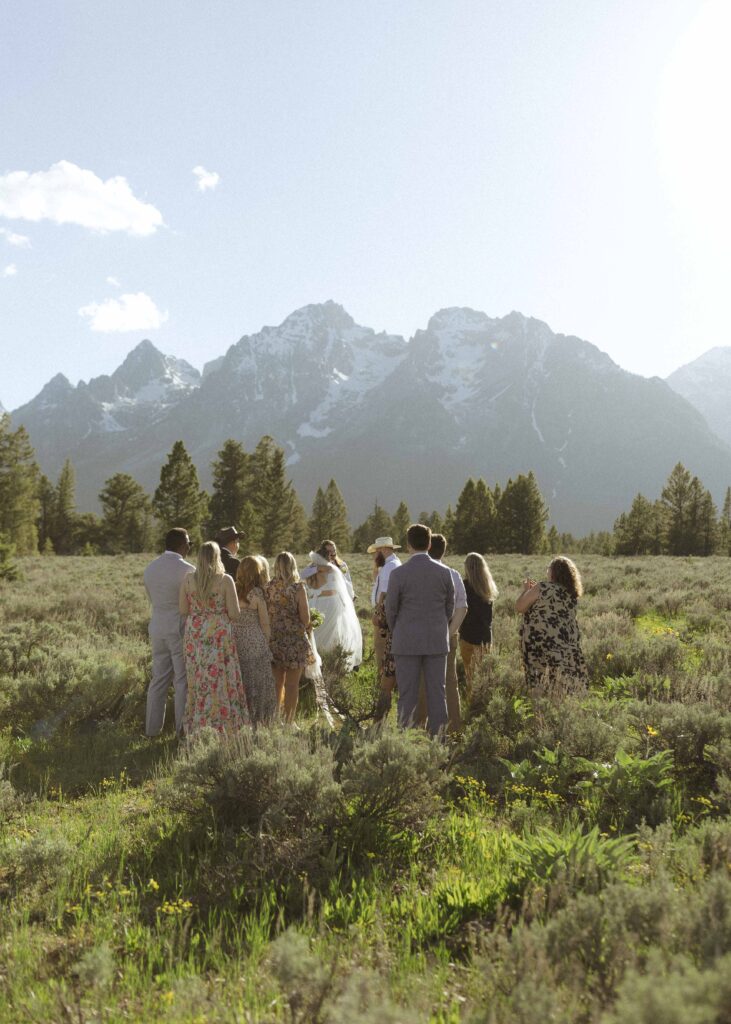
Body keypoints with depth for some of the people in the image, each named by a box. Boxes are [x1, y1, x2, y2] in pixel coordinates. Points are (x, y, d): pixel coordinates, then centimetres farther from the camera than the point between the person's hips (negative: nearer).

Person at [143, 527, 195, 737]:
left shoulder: (150, 568, 6)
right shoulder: (187, 570, -13)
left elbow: (152, 598, 14)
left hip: (157, 628, 6)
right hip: (181, 629, -6)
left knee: (158, 678, 13)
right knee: (183, 680, 3)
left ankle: (152, 727, 18)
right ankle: (183, 728, 7)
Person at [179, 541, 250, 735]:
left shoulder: (188, 580, -2)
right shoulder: (225, 580, -10)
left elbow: (183, 610, 3)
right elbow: (234, 614, -9)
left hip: (194, 635, 3)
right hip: (219, 634, -3)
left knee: (198, 681, 11)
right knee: (220, 681, 5)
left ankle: (197, 727, 17)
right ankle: (221, 727, 8)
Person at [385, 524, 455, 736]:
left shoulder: (398, 574, -10)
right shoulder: (444, 572, -2)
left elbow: (391, 609, -2)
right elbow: (450, 607, 7)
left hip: (407, 642, -2)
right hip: (437, 640, 2)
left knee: (407, 694, 4)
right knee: (437, 691, 8)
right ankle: (437, 733, 10)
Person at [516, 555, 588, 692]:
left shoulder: (542, 588, -10)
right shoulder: (572, 593, 9)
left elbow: (519, 607, -4)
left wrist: (526, 589, 12)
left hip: (542, 648, -6)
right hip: (568, 649, 6)